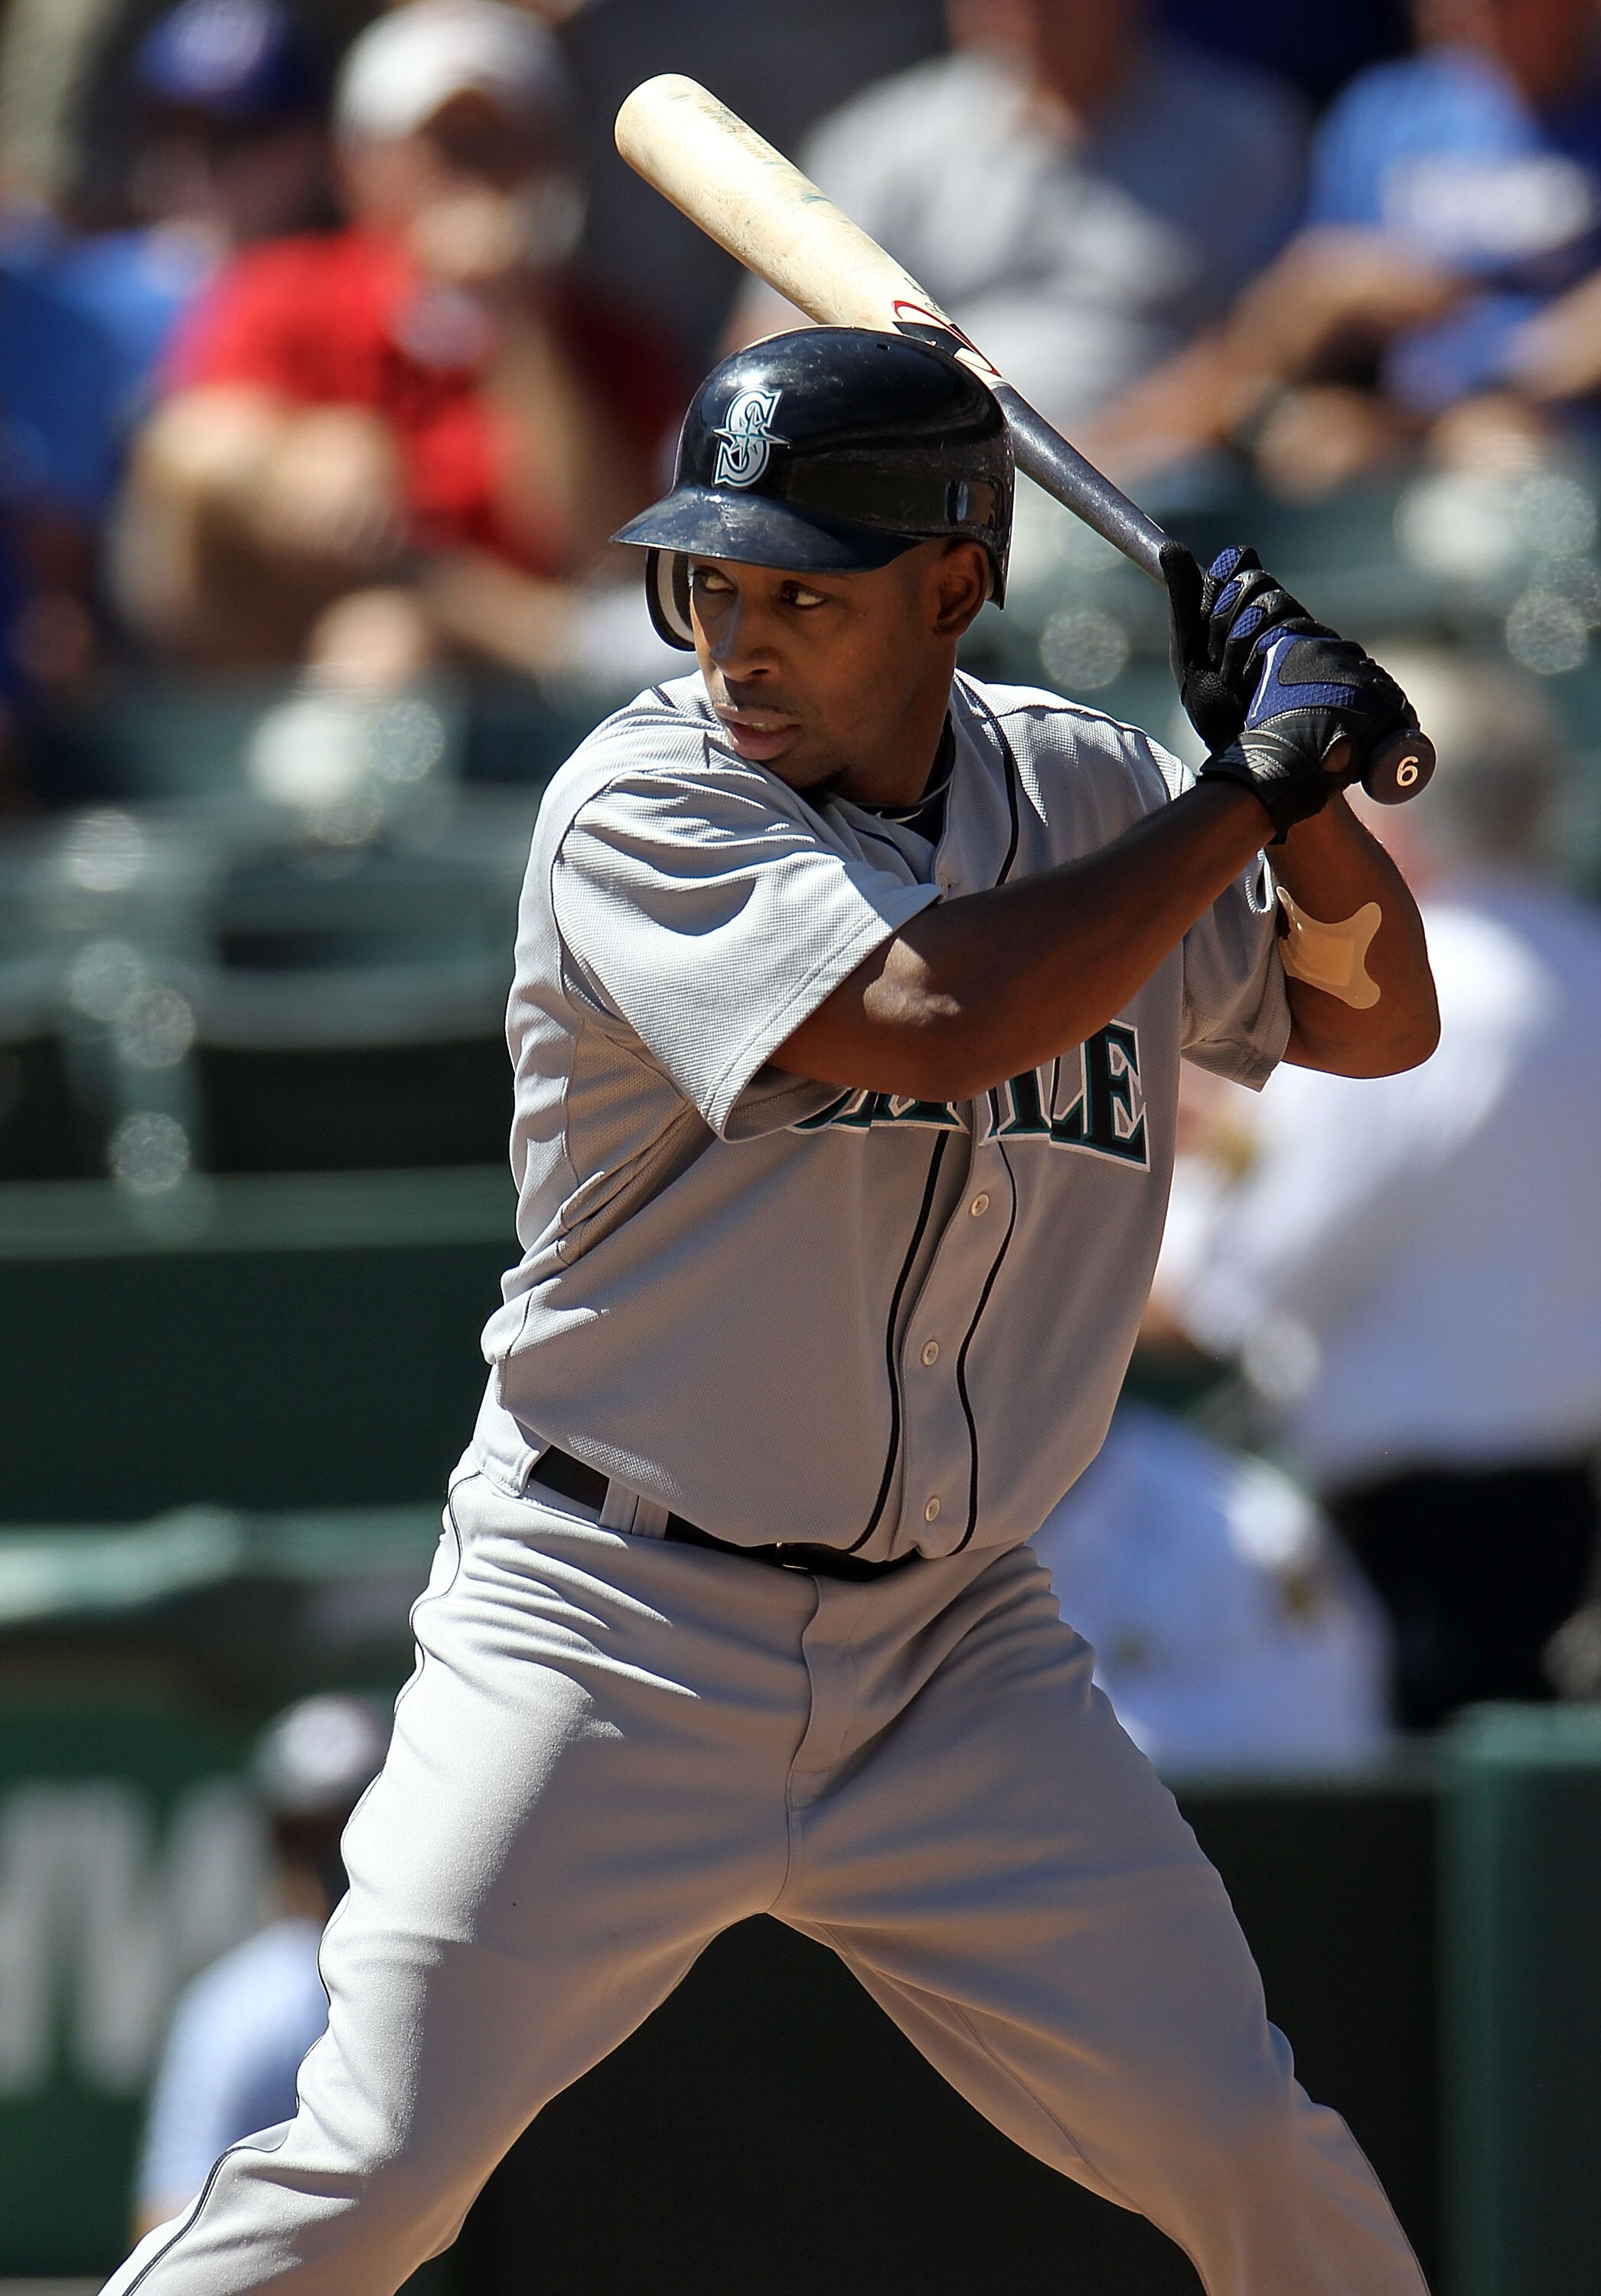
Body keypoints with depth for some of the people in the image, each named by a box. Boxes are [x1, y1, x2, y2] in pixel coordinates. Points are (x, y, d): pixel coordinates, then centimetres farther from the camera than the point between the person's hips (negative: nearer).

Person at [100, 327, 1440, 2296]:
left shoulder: (1083, 795, 5)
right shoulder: (642, 803, -12)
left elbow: (1373, 1021, 19)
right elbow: (930, 1017, -28)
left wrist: (1314, 781, -1)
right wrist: (1251, 786, -18)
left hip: (956, 1652, 4)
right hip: (612, 1624, -4)